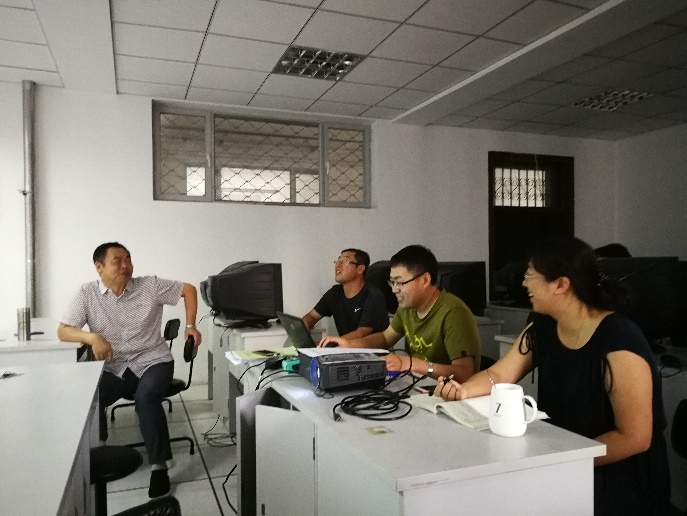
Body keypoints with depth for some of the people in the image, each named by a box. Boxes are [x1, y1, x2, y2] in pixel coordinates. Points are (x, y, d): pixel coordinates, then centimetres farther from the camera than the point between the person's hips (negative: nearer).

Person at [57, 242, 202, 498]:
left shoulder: (150, 285, -4)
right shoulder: (87, 293, -2)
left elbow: (189, 289, 4)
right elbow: (63, 331, -6)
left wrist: (190, 326, -5)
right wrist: (92, 337, -27)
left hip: (152, 361, -2)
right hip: (113, 369, 2)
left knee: (147, 397, -32)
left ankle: (159, 467, -18)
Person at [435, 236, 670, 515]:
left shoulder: (619, 343, -24)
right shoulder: (541, 329, -1)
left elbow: (635, 437, -21)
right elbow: (498, 375, 1)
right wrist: (463, 391, -19)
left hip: (620, 476, -6)